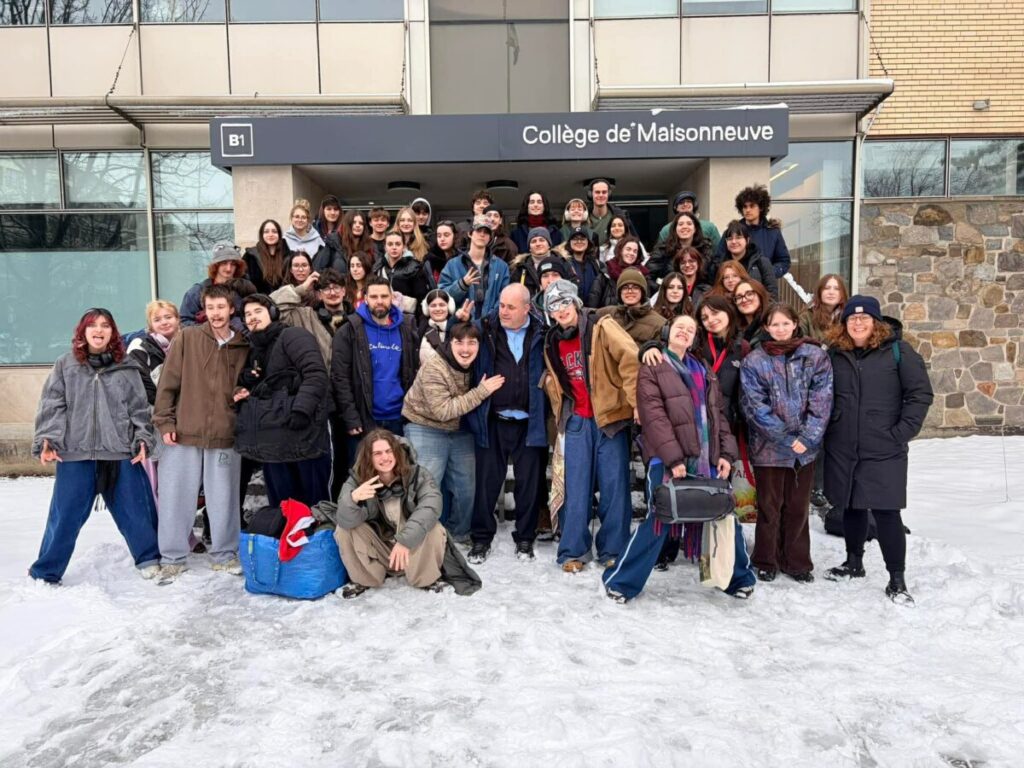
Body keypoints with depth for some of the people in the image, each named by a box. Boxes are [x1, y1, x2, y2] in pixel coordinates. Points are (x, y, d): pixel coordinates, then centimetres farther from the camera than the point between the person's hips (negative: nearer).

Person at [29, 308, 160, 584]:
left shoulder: (126, 368, 7)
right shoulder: (65, 365, 5)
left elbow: (139, 407, 7)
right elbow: (52, 407, 2)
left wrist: (143, 439, -3)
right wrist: (47, 440, -10)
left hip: (122, 452, 1)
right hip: (75, 453, 0)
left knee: (135, 509, 7)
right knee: (65, 515, 5)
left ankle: (149, 558, 25)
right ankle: (45, 572, 22)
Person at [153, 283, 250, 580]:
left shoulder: (243, 346, 5)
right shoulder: (187, 338, -1)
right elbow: (168, 381, -1)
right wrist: (164, 421, -5)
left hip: (225, 436, 1)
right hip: (184, 433, -1)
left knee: (223, 499, 8)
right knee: (176, 497, 7)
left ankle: (225, 554, 24)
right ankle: (173, 557, 21)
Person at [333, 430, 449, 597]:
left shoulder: (417, 474, -18)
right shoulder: (356, 481, -15)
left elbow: (431, 506, -34)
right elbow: (346, 521, -29)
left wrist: (405, 540, -42)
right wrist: (353, 498, -52)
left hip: (413, 548, -1)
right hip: (377, 549, 1)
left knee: (434, 530, -31)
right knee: (343, 529, -22)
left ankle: (427, 578, -3)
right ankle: (363, 580, 0)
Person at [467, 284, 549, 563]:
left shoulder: (540, 332, 0)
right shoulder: (485, 330, 1)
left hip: (530, 422, 0)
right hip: (493, 421, 0)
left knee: (529, 482, 10)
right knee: (487, 480, 7)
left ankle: (525, 538, 25)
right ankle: (481, 538, 21)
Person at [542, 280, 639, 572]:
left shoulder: (601, 327, -7)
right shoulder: (552, 344, 11)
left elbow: (630, 359, -17)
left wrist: (635, 402, -23)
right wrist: (560, 416, 14)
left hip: (610, 416, -4)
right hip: (577, 421, 4)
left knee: (614, 485, 2)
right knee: (576, 487, 4)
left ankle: (613, 550, 13)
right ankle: (573, 551, 11)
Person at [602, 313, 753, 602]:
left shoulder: (704, 371, 20)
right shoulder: (652, 370, 1)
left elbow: (719, 414, 16)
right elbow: (654, 417, -10)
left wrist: (726, 453, 3)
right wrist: (673, 458, -18)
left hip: (706, 459, 5)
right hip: (667, 461, -5)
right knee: (658, 521, -5)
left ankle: (740, 577, 30)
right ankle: (621, 581, 10)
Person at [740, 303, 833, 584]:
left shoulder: (815, 356, 3)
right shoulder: (754, 362, -2)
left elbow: (821, 401, -3)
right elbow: (755, 406, -9)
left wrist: (806, 438, -13)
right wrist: (787, 439, -13)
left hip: (805, 447, 2)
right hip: (768, 447, -2)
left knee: (798, 507, 12)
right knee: (769, 507, 8)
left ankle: (797, 562, 26)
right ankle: (766, 562, 22)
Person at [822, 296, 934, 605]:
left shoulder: (897, 349, -4)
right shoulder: (834, 353, 5)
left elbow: (921, 393, -4)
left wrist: (902, 432, -10)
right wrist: (825, 428, 5)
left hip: (884, 450, -3)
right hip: (842, 449, 4)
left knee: (886, 510, -4)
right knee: (851, 506, 15)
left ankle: (897, 579, 8)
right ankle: (854, 562, 33)